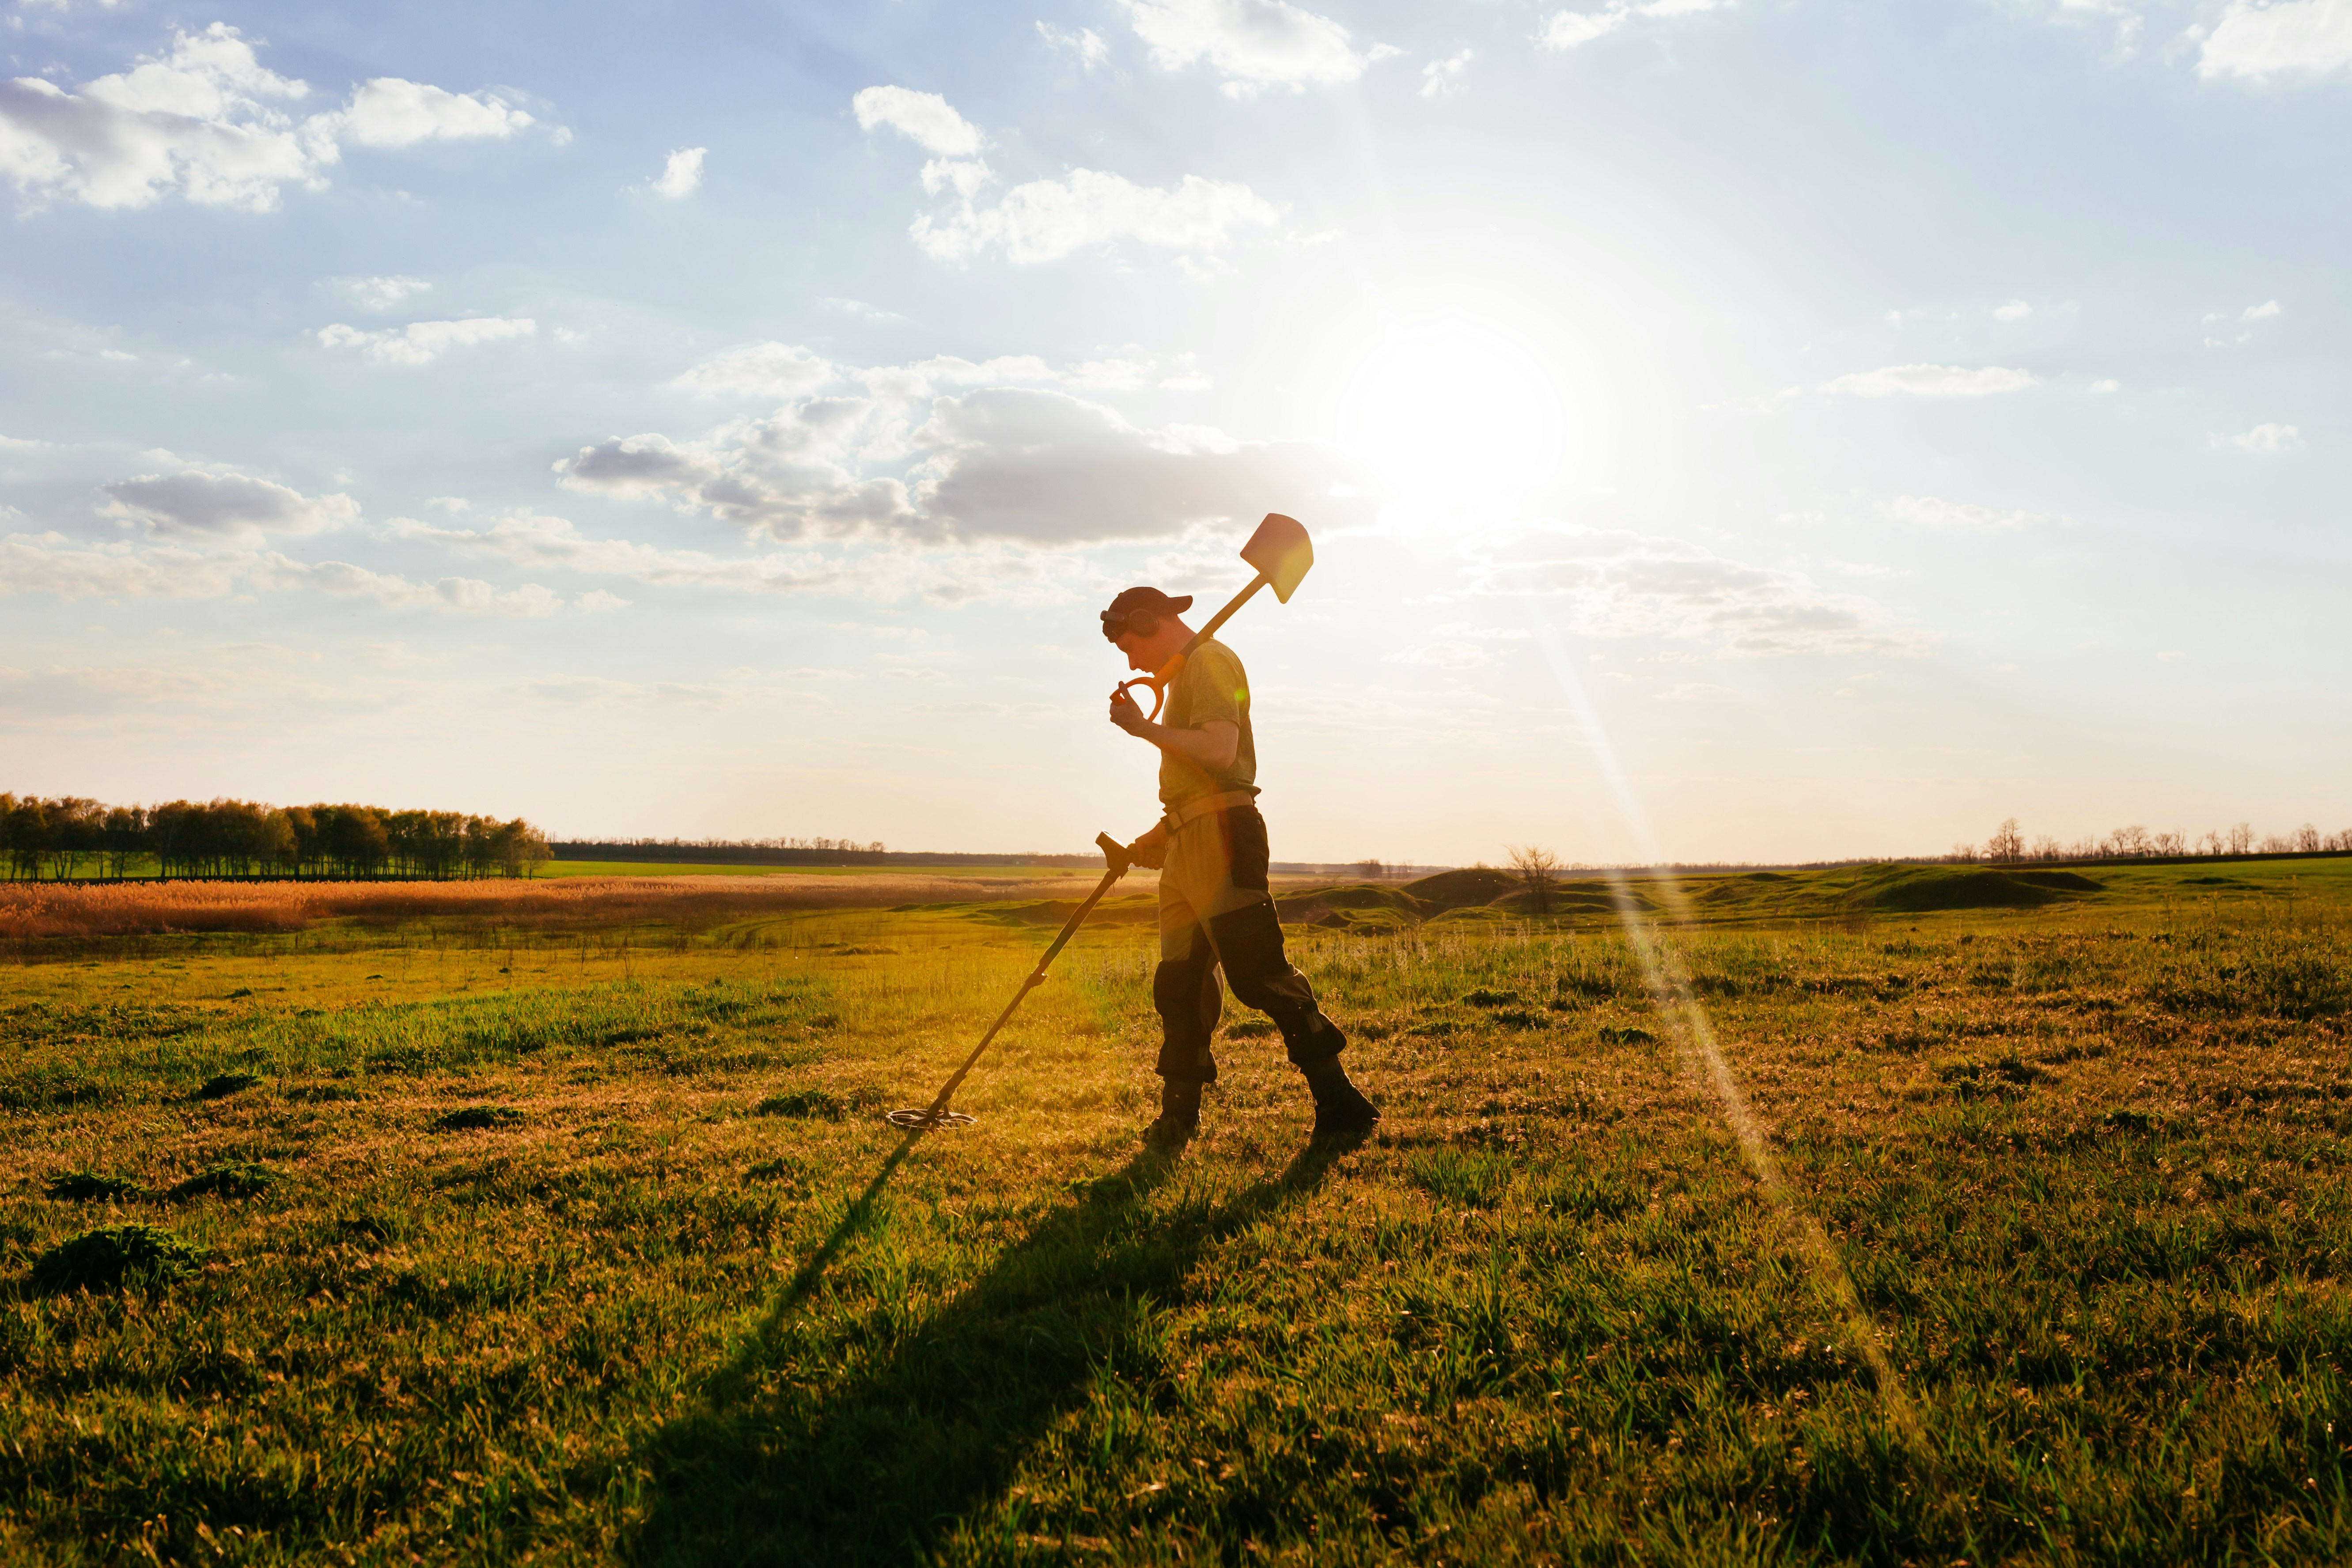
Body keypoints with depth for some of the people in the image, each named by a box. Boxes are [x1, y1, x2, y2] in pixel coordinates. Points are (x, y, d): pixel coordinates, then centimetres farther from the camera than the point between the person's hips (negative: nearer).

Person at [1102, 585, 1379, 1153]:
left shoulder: (1209, 661, -4)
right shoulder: (1187, 673, 26)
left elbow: (1220, 750, -21)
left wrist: (1144, 728, -16)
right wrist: (1147, 845, 23)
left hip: (1220, 833, -10)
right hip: (1190, 844, 10)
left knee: (1258, 972, -15)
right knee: (1179, 983, 9)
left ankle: (1339, 1102, -13)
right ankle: (1177, 1122, 16)